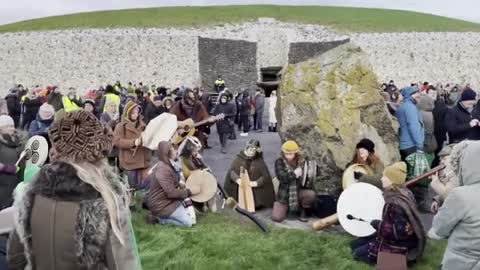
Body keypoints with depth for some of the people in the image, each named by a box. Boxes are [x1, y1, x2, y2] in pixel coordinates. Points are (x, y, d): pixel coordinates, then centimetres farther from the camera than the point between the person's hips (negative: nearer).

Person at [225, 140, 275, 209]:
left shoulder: (259, 161, -5)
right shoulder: (239, 158, -3)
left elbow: (266, 175, -6)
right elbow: (231, 170, -6)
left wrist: (257, 183, -22)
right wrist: (237, 179, -24)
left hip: (254, 188, 0)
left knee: (256, 206, -6)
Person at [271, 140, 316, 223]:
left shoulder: (302, 162, -3)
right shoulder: (279, 162, -8)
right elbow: (281, 177, -22)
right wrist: (294, 173, -23)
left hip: (299, 191, 1)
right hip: (284, 194, -1)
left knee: (311, 194, -31)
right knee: (276, 218, -16)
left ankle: (302, 210, 1)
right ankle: (287, 207, 20)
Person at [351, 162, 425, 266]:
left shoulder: (396, 203, -30)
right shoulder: (401, 193, 1)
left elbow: (401, 231, -32)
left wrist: (379, 225, -22)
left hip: (399, 246, -10)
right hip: (396, 239, 10)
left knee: (358, 253, -4)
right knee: (355, 244, 12)